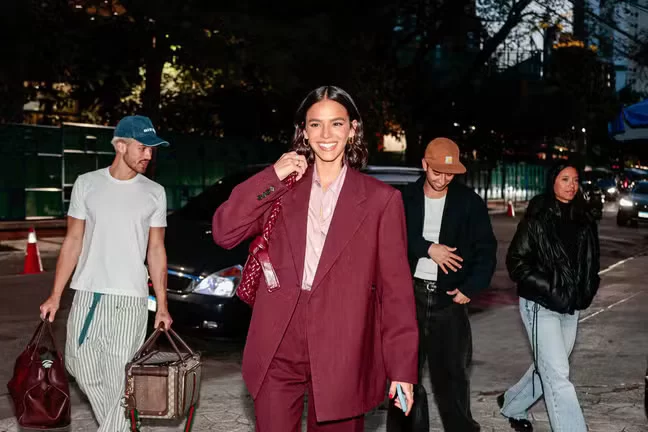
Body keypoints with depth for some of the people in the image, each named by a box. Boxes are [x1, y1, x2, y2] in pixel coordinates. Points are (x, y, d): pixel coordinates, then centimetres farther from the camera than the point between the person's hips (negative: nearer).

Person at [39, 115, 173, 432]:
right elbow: (73, 241, 6)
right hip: (87, 293, 2)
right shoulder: (87, 184, 3)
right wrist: (55, 295, 2)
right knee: (82, 367, 7)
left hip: (130, 298, -1)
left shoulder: (154, 193, 4)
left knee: (118, 378, -3)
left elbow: (156, 250, 6)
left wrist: (162, 305, 2)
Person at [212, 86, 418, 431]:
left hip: (341, 355, -2)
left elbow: (396, 287, -1)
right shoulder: (282, 188, 9)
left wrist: (402, 366, -4)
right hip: (278, 352, 2)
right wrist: (271, 178, -9)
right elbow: (223, 233, -2)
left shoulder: (381, 199, 0)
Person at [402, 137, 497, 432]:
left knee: (451, 370, 3)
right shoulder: (406, 199, 3)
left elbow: (486, 249, 1)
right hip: (410, 293, 1)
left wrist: (471, 287, -9)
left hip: (450, 297, -1)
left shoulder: (470, 202, 1)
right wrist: (428, 248, -18)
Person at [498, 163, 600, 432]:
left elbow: (591, 262, 18)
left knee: (546, 369, 17)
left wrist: (586, 292, 4)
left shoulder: (585, 221, 7)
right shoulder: (537, 219, -9)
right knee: (558, 375, -9)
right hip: (541, 306, -6)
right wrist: (548, 289, -16)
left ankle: (512, 406, 39)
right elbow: (516, 262, -9)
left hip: (571, 308, 6)